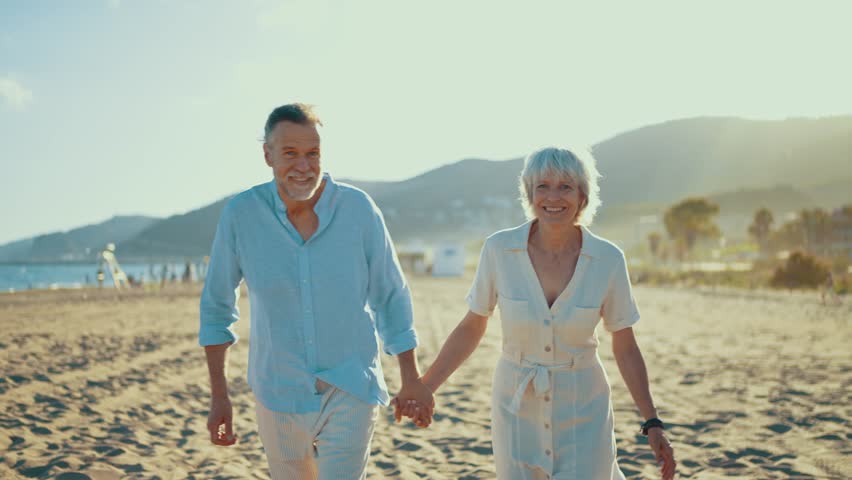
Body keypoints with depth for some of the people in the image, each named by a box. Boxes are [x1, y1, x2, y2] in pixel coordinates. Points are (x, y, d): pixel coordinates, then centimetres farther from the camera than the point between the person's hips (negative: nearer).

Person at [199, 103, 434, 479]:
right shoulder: (240, 214, -12)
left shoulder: (358, 208, -13)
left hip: (351, 392, -1)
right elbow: (216, 306, 0)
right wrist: (219, 396, 1)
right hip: (281, 392, 2)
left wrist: (411, 378, 4)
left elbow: (391, 296, -1)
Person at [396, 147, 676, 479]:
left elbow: (625, 349, -2)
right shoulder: (499, 249, -12)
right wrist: (424, 388, -8)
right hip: (517, 407, 1)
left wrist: (652, 422, -8)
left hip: (582, 410, -1)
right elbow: (471, 328, -1)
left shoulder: (607, 259, -12)